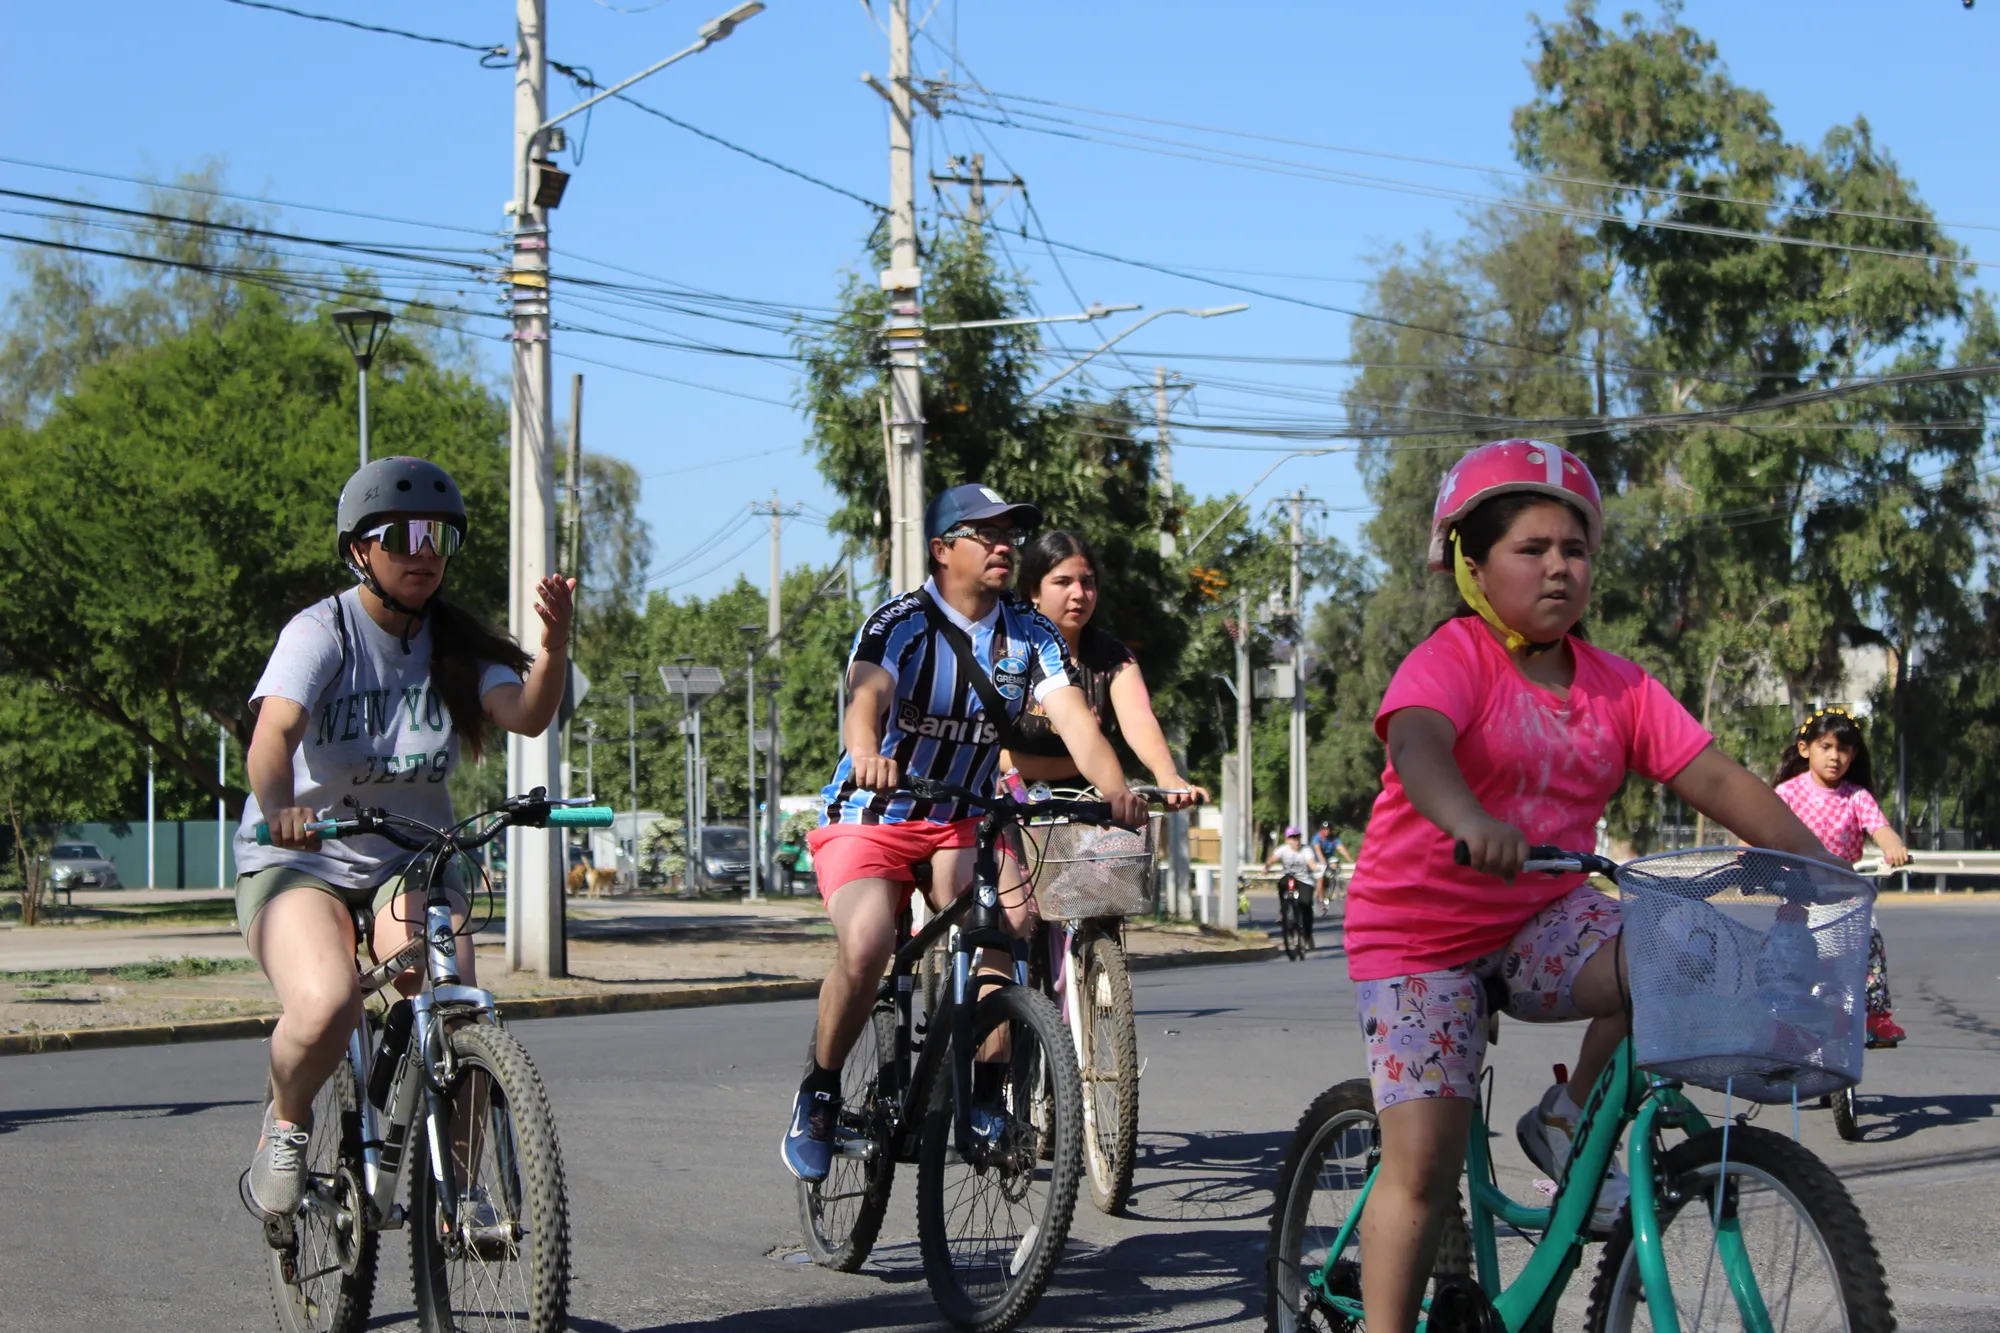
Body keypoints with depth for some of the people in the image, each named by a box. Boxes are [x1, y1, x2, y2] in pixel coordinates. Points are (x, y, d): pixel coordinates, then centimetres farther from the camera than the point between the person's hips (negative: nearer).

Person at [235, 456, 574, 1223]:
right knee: (327, 1005, -31)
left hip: (410, 861, 3)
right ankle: (286, 1125, 0)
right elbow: (274, 731, -30)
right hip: (302, 857, -3)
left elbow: (526, 715, -18)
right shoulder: (322, 633, -12)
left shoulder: (452, 644, 0)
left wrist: (555, 644, -39)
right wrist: (277, 807, -51)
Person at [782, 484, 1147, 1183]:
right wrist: (867, 756, -55)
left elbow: (1074, 716, -14)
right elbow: (866, 696, -32)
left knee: (1017, 921, -27)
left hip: (960, 824, 4)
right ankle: (819, 1094, -5)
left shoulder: (1029, 635, 0)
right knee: (866, 947, -30)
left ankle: (986, 1094, -9)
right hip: (868, 819, -4)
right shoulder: (899, 623, -13)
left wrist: (1115, 789, -33)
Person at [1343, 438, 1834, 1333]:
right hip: (1422, 932, -4)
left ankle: (1568, 1120, 1)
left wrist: (1816, 864, -15)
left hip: (1543, 924, 5)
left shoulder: (1618, 687, 2)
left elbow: (1713, 776, -3)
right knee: (1423, 1168, -12)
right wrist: (1469, 823, -56)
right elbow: (1417, 743, -35)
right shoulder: (1452, 659, -14)